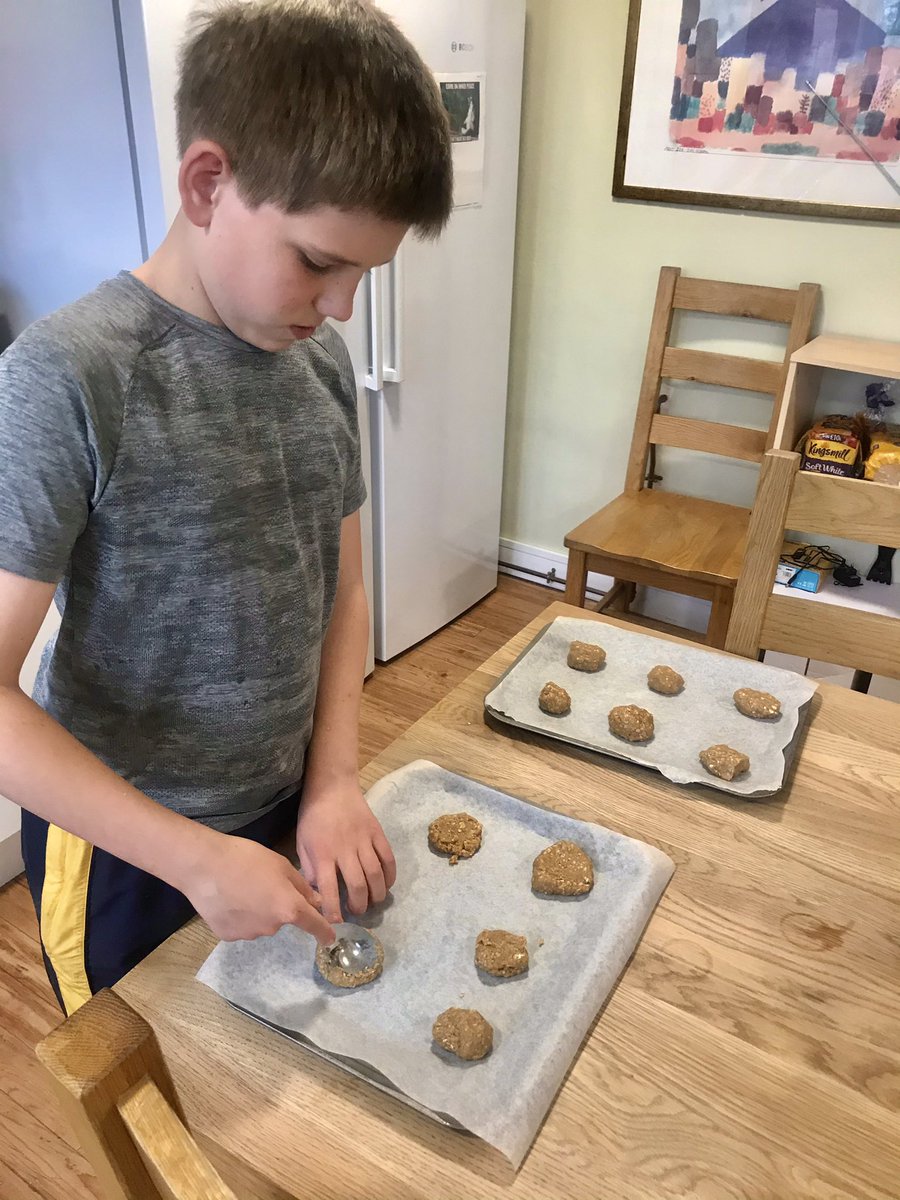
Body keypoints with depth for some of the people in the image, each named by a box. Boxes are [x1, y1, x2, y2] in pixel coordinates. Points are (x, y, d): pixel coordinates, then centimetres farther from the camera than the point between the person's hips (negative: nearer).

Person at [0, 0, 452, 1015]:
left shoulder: (323, 361, -5)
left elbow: (341, 591, 3)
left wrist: (334, 780, -6)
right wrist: (193, 856, -23)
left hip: (288, 813, 5)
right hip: (127, 852, -4)